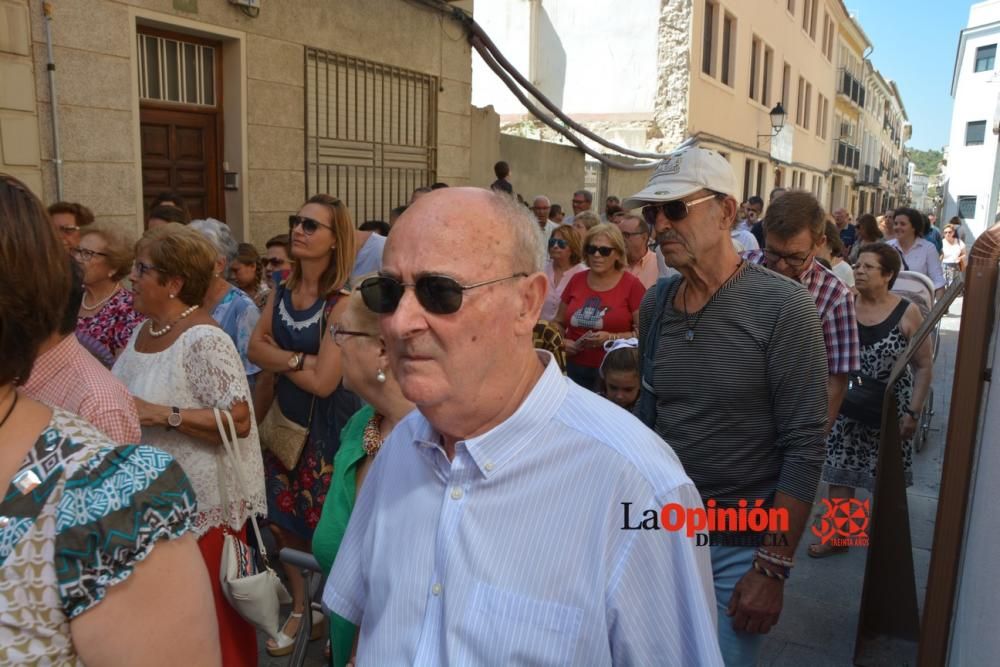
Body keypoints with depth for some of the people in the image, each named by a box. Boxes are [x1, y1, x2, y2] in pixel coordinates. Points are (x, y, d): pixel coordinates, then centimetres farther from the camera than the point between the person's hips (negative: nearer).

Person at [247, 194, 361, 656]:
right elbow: (256, 348, -1)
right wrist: (298, 360, -19)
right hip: (284, 418, 7)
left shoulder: (342, 300, -22)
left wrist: (280, 358, -9)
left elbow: (323, 381, -24)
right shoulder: (282, 290, 2)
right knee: (284, 521, 17)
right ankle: (298, 606, 40)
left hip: (327, 425, -6)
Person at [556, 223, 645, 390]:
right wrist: (562, 341, -1)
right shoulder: (576, 280, 8)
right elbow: (559, 322, 17)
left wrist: (611, 338, -17)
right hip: (574, 369, 3)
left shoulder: (631, 284, -3)